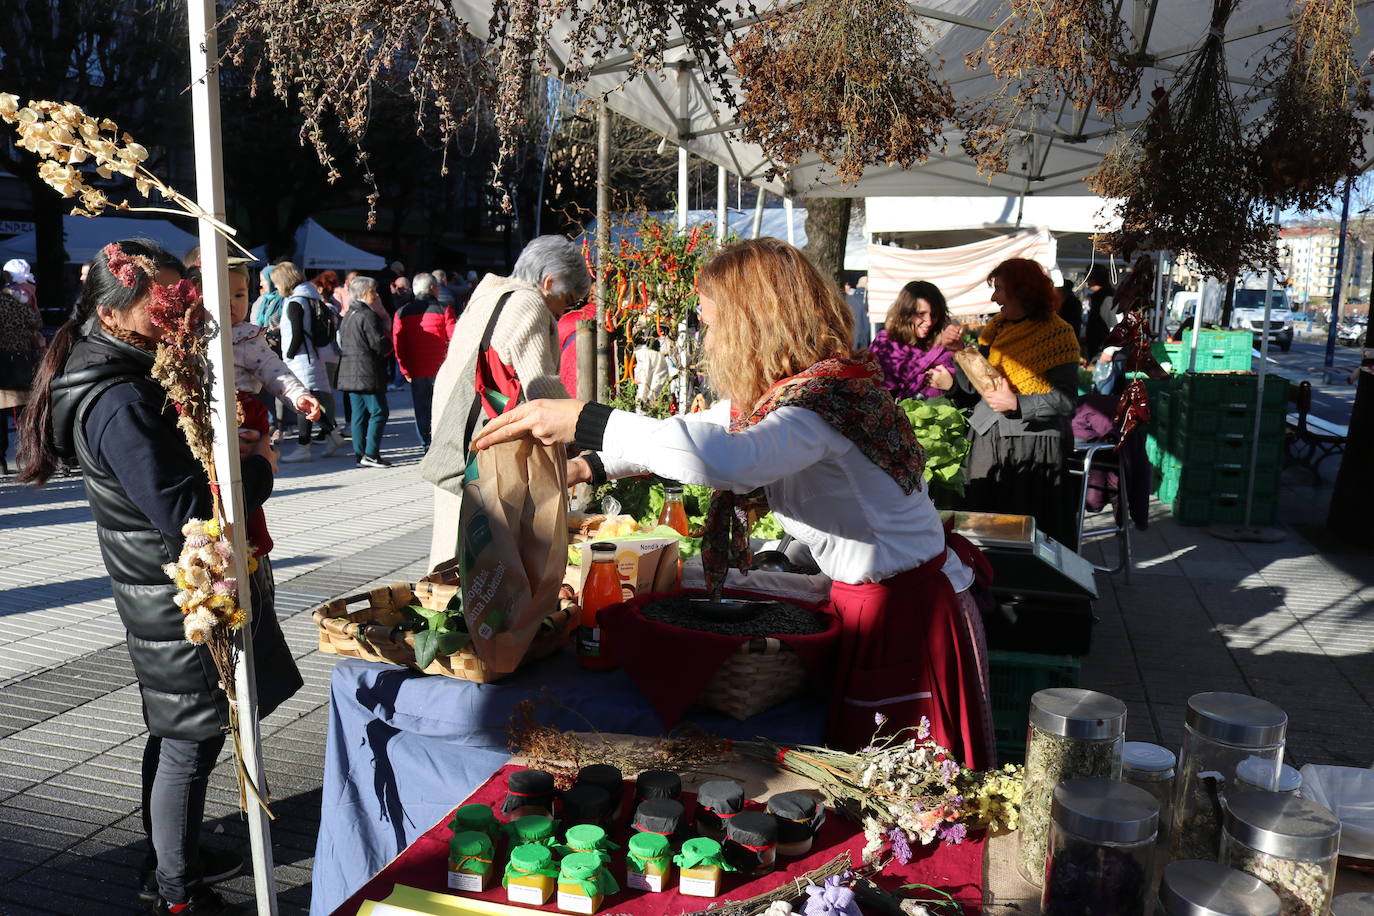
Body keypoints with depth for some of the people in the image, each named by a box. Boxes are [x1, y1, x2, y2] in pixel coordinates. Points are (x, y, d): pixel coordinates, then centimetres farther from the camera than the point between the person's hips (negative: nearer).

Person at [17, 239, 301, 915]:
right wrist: (258, 467, -16)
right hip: (185, 603, -10)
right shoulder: (121, 403, -26)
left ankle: (170, 859, 39)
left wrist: (226, 447, 1)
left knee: (174, 732, 22)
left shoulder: (124, 378, 7)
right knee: (191, 740, 4)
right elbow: (183, 510, -30)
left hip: (167, 597, 10)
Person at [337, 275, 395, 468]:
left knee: (359, 413, 11)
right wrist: (388, 342, 6)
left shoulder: (347, 316, 17)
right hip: (368, 373, -9)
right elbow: (380, 344, -17)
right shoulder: (368, 315, -12)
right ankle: (370, 454, -10)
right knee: (378, 412, -5)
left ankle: (360, 453, 12)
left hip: (349, 373, 9)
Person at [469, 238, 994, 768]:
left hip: (911, 610, -9)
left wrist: (585, 421, -39)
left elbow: (725, 459, -44)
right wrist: (588, 467, 14)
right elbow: (699, 434, 19)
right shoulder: (773, 391, 5)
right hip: (861, 601, 9)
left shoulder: (827, 396, -26)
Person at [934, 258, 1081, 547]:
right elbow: (973, 387, 9)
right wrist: (958, 352, -5)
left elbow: (1067, 399, -15)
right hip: (988, 440, 6)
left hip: (1035, 446, -5)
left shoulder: (1057, 333, -6)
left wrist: (1017, 403, -24)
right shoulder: (996, 328, 11)